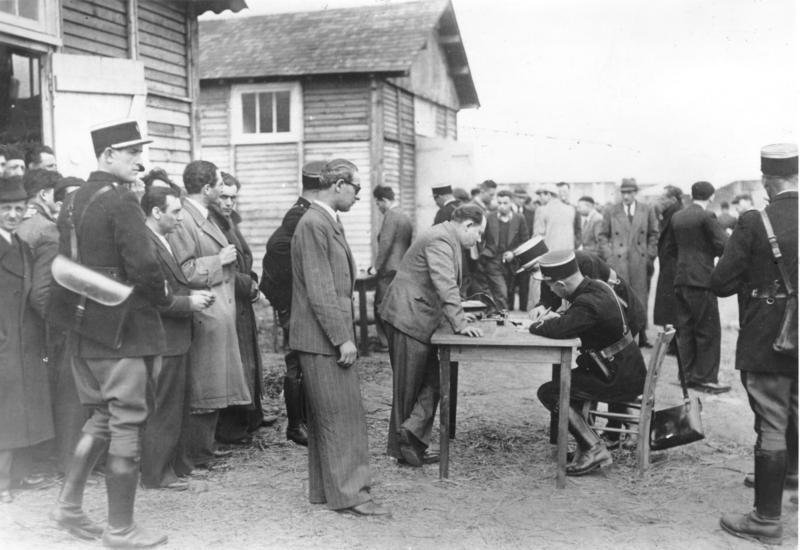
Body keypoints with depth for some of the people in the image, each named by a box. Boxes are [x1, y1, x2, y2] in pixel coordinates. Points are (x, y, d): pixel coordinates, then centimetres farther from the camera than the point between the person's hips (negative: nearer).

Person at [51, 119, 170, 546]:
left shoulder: (77, 198, 11)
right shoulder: (121, 200, -16)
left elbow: (65, 263, 15)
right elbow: (143, 267, -21)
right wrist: (163, 298, -3)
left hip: (84, 329, 8)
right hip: (123, 330, -8)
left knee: (101, 415, 21)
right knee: (127, 423, 1)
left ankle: (68, 506, 24)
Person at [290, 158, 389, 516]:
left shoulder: (329, 223, 16)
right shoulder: (313, 225, -16)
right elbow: (320, 291, -20)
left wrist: (345, 335, 17)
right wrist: (343, 338, -19)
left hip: (333, 336, 10)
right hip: (322, 338, -10)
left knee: (325, 417, 14)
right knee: (341, 416, -4)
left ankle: (325, 489, 23)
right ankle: (348, 493, 3)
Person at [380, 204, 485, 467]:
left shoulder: (446, 238, 15)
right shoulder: (440, 240, -18)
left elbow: (446, 285, 21)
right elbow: (445, 286, -26)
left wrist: (458, 319, 16)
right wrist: (460, 324, -27)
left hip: (417, 318, 10)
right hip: (409, 319, -10)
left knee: (432, 381, 6)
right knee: (409, 387, -1)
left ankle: (411, 440, 5)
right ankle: (404, 442, 7)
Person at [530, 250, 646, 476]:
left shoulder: (588, 303, -24)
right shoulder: (596, 286, 5)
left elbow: (558, 330, -35)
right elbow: (571, 321, 22)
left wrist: (536, 325, -14)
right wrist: (554, 317, 3)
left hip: (620, 381, -10)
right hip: (629, 369, 10)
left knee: (549, 393, -9)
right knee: (564, 380, 21)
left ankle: (595, 450, -5)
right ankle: (587, 443, 18)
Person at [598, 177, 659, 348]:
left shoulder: (647, 210, 9)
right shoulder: (610, 212, 7)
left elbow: (653, 234, 13)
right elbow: (603, 236, 11)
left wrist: (650, 256, 3)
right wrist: (608, 255, 0)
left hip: (640, 262, 1)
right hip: (618, 262, -1)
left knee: (641, 299, 4)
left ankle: (642, 336, 12)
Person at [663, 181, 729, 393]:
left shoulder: (676, 217, 10)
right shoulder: (706, 216, -11)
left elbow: (668, 250, 16)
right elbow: (724, 245, -14)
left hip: (681, 280, 7)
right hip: (702, 280, -7)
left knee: (685, 329, 11)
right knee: (709, 331, 0)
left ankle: (688, 375, 17)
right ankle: (706, 378, 2)